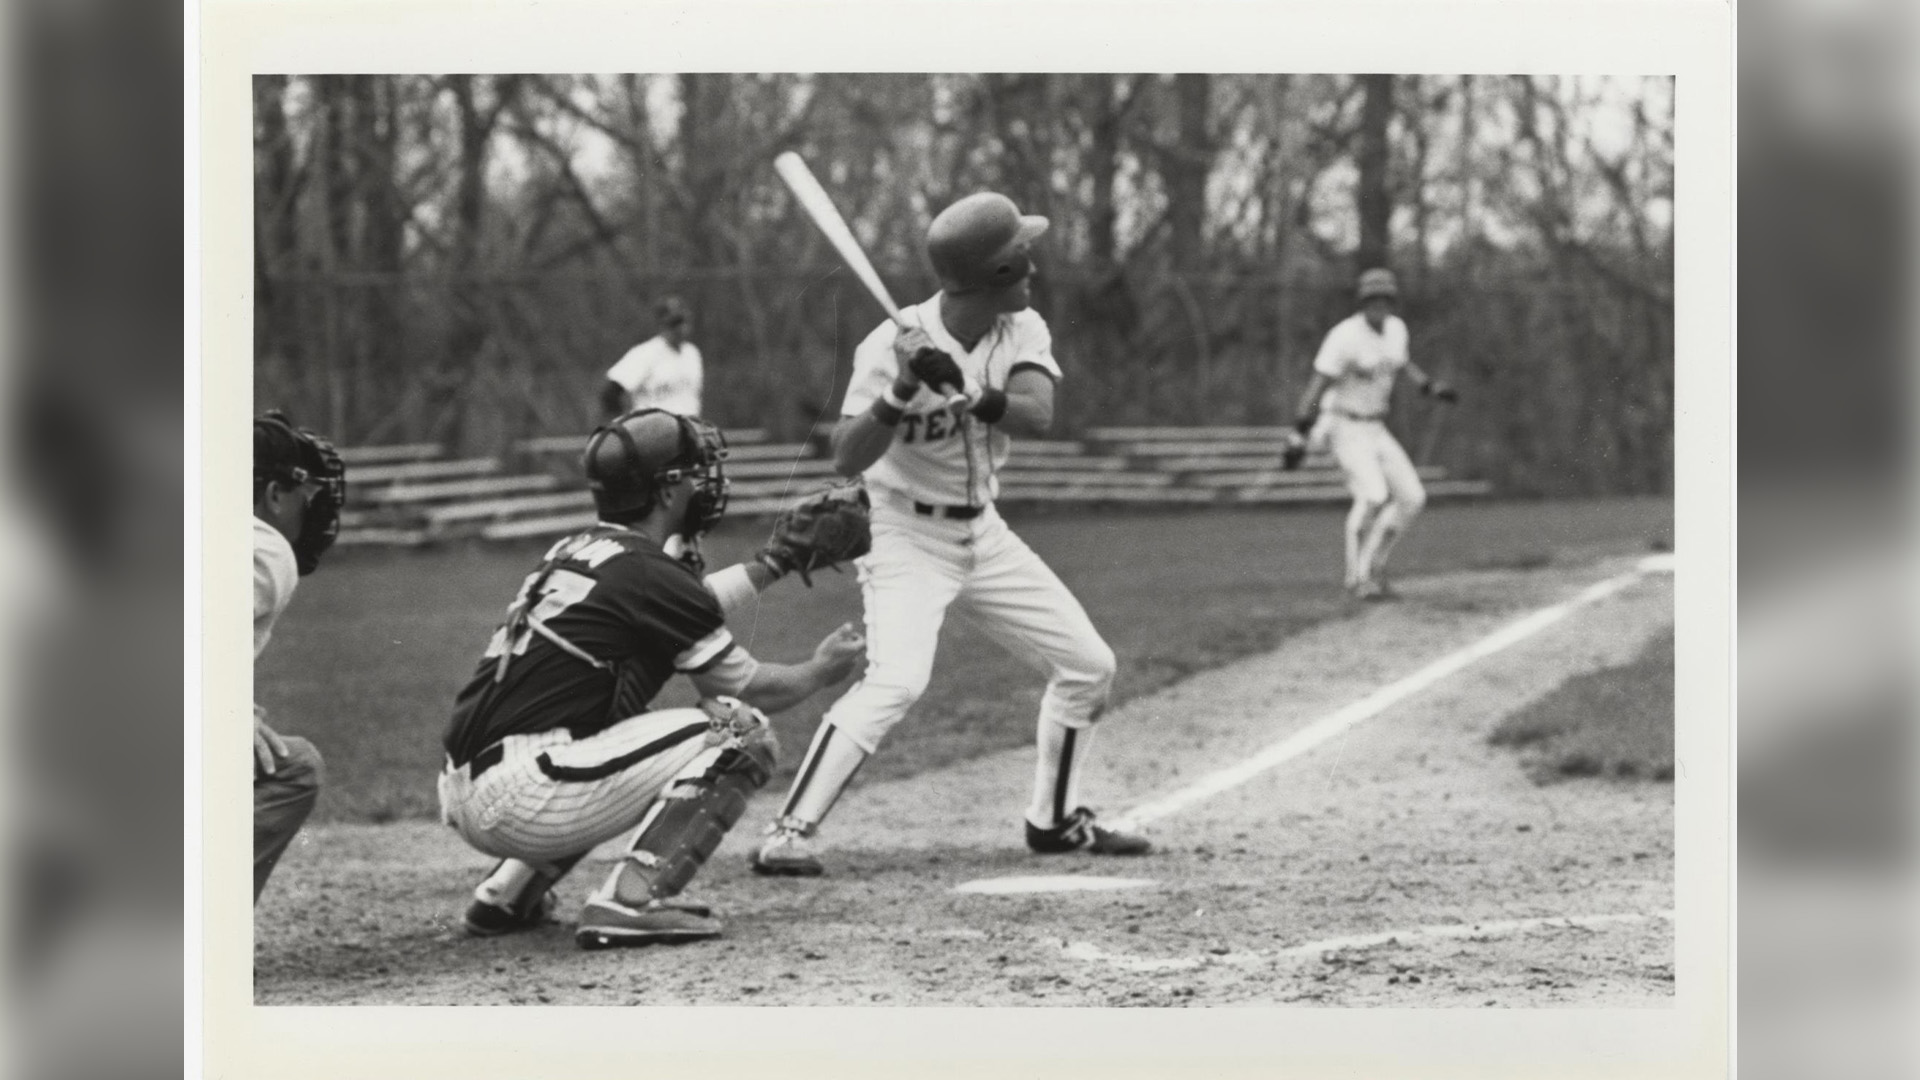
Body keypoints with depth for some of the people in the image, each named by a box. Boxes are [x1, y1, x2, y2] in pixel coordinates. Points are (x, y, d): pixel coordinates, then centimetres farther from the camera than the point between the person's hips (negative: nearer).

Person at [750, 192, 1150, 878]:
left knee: (1089, 664, 8)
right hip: (908, 537, -7)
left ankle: (1053, 819, 26)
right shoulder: (894, 345, -20)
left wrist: (964, 391, -39)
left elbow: (1037, 416, -23)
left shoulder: (1023, 332, -4)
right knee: (896, 680, -27)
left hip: (982, 533, 7)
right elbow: (847, 460, -25)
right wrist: (899, 394, -39)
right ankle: (788, 833, -24)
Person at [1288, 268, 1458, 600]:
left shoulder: (1396, 329, 2)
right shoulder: (1345, 337, -21)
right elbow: (1316, 385, -22)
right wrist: (1299, 438, -27)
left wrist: (1432, 386, 9)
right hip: (1344, 428, -8)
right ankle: (1358, 576, -13)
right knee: (1372, 494, -27)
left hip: (1375, 431, 8)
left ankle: (1372, 568, 13)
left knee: (1412, 497, 1)